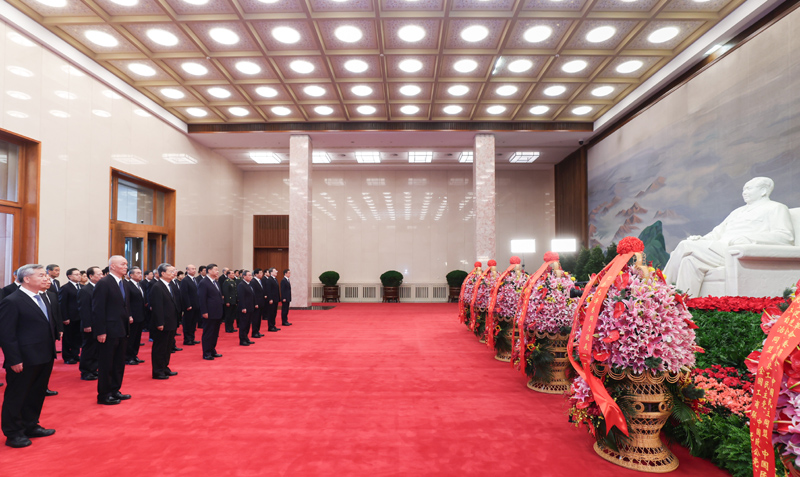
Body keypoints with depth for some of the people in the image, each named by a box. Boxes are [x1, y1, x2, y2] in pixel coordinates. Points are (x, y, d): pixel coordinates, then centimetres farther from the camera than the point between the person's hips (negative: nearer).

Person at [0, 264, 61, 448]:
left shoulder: (42, 299, 12)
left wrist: (51, 352, 11)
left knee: (37, 395, 19)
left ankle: (31, 426, 34)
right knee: (16, 397, 7)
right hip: (24, 361, -8)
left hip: (44, 358, 8)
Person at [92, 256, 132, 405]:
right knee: (106, 364, 4)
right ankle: (103, 395, 16)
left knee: (119, 363, 17)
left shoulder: (122, 283, 12)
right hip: (109, 331, -9)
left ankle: (115, 391, 30)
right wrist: (100, 332, -19)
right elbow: (97, 309, -17)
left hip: (121, 331, 9)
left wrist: (128, 316, 8)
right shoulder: (103, 283, -14)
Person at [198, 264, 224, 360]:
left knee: (215, 333, 15)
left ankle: (212, 351, 25)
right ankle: (206, 353, 9)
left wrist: (221, 310, 14)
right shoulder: (203, 283, -12)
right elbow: (201, 299, -15)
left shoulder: (216, 282, 15)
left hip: (217, 314, 8)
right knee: (208, 334, 1)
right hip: (209, 314, -8)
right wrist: (204, 312, -19)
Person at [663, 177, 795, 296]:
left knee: (686, 246, -24)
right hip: (721, 249, 7)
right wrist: (701, 239, 6)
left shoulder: (776, 208, 12)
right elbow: (718, 232, 30)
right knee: (690, 261, -24)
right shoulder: (738, 211, 35)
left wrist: (748, 238, -18)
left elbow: (786, 236, -5)